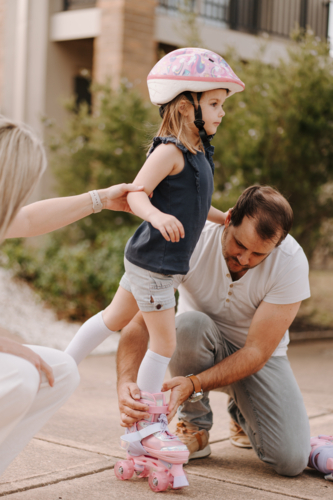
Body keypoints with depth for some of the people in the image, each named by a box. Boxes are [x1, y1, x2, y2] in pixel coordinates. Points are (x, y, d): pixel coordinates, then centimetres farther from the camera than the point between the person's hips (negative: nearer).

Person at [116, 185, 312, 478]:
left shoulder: (291, 262, -27)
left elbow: (257, 351, -27)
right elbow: (140, 321, -30)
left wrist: (193, 384, -41)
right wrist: (126, 381, -49)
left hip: (259, 356, 1)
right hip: (202, 346, 0)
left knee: (291, 461, -19)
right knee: (189, 323, -38)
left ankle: (243, 414, 17)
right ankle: (195, 425, -12)